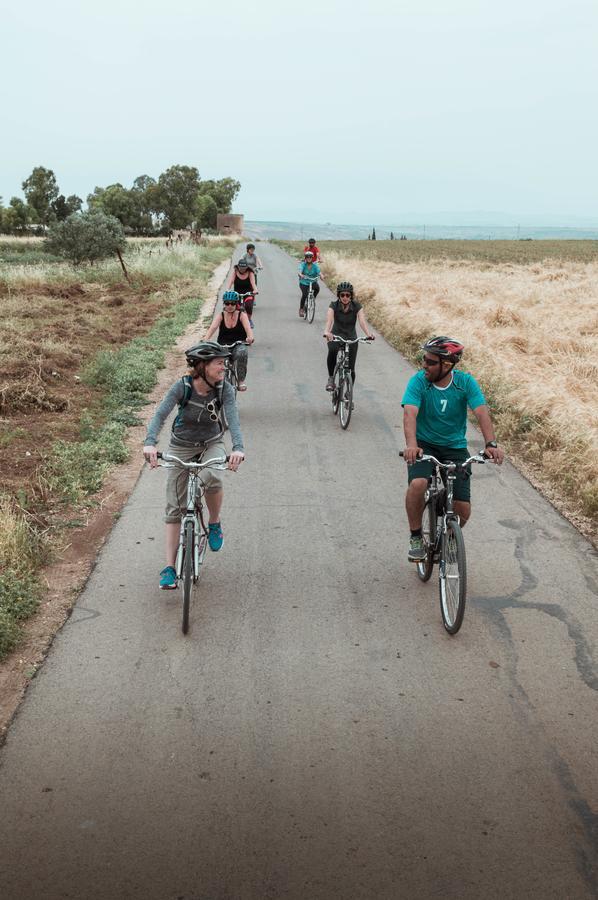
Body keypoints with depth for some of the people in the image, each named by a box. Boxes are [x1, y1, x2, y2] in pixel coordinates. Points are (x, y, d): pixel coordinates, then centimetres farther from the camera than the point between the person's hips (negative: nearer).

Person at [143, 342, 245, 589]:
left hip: (212, 445, 0)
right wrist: (150, 443, -48)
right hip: (181, 447, 0)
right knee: (175, 507, -2)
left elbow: (233, 419, -30)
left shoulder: (224, 389, -18)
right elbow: (160, 414, -30)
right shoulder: (182, 386, -21)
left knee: (210, 478, -34)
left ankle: (214, 524, -5)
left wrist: (238, 447, -49)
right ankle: (169, 567, 4)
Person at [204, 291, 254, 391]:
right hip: (222, 346, 1)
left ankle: (241, 380, -22)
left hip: (238, 345, -1)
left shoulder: (241, 315, 1)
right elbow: (212, 328, -13)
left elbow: (247, 327, -17)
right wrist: (205, 340, -33)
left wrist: (250, 337, -40)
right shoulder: (220, 316, 4)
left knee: (241, 353, -36)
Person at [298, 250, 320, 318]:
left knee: (317, 288, -30)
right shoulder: (303, 264, -9)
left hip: (313, 281, 2)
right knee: (304, 294, -22)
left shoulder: (315, 265, -5)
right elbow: (300, 270, -26)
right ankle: (301, 309, -3)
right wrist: (300, 274, -49)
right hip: (304, 282, -2)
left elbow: (318, 272, -18)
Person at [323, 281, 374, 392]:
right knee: (332, 351, -37)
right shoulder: (334, 305, -16)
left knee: (351, 369, -4)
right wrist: (327, 331, -56)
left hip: (351, 337, 1)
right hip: (336, 335, -1)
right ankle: (331, 377, -17)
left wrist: (368, 334, -48)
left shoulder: (356, 306, -13)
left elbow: (362, 321, -28)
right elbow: (329, 319, -34)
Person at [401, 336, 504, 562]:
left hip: (455, 448, 1)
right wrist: (411, 444, -46)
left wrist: (491, 444, -38)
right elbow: (410, 414, -27)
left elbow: (482, 413, -21)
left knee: (463, 510, -9)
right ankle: (416, 537, -9)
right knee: (417, 484, -32)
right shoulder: (418, 381, -13)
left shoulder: (465, 382, -10)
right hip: (424, 445, -1)